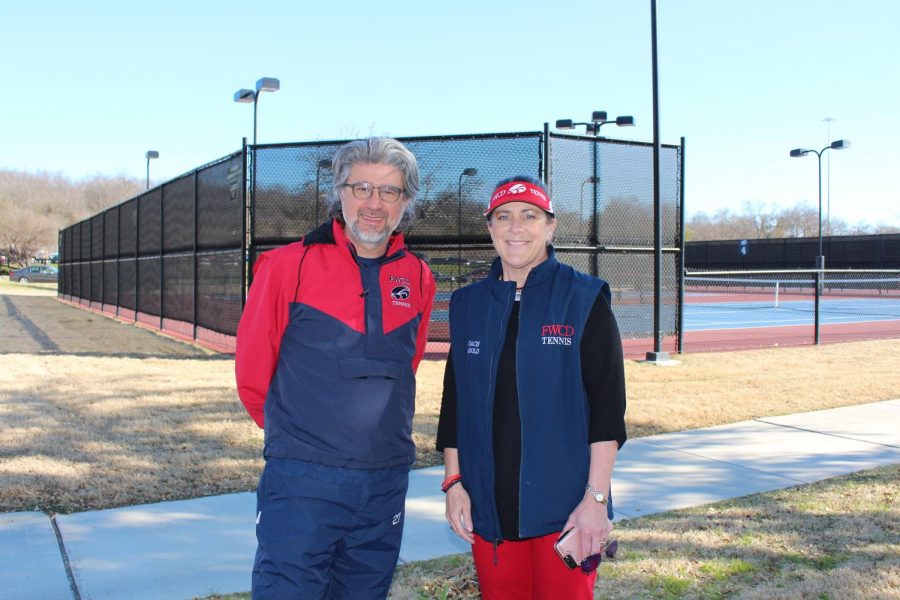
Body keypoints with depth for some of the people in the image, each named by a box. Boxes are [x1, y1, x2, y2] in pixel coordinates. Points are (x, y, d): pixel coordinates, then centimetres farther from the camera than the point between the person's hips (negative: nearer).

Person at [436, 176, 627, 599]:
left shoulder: (584, 300, -2)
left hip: (564, 508, -3)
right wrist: (453, 481, 8)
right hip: (489, 509, 4)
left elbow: (608, 405, -6)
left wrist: (596, 498, -11)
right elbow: (454, 401, 13)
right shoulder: (469, 305, 9)